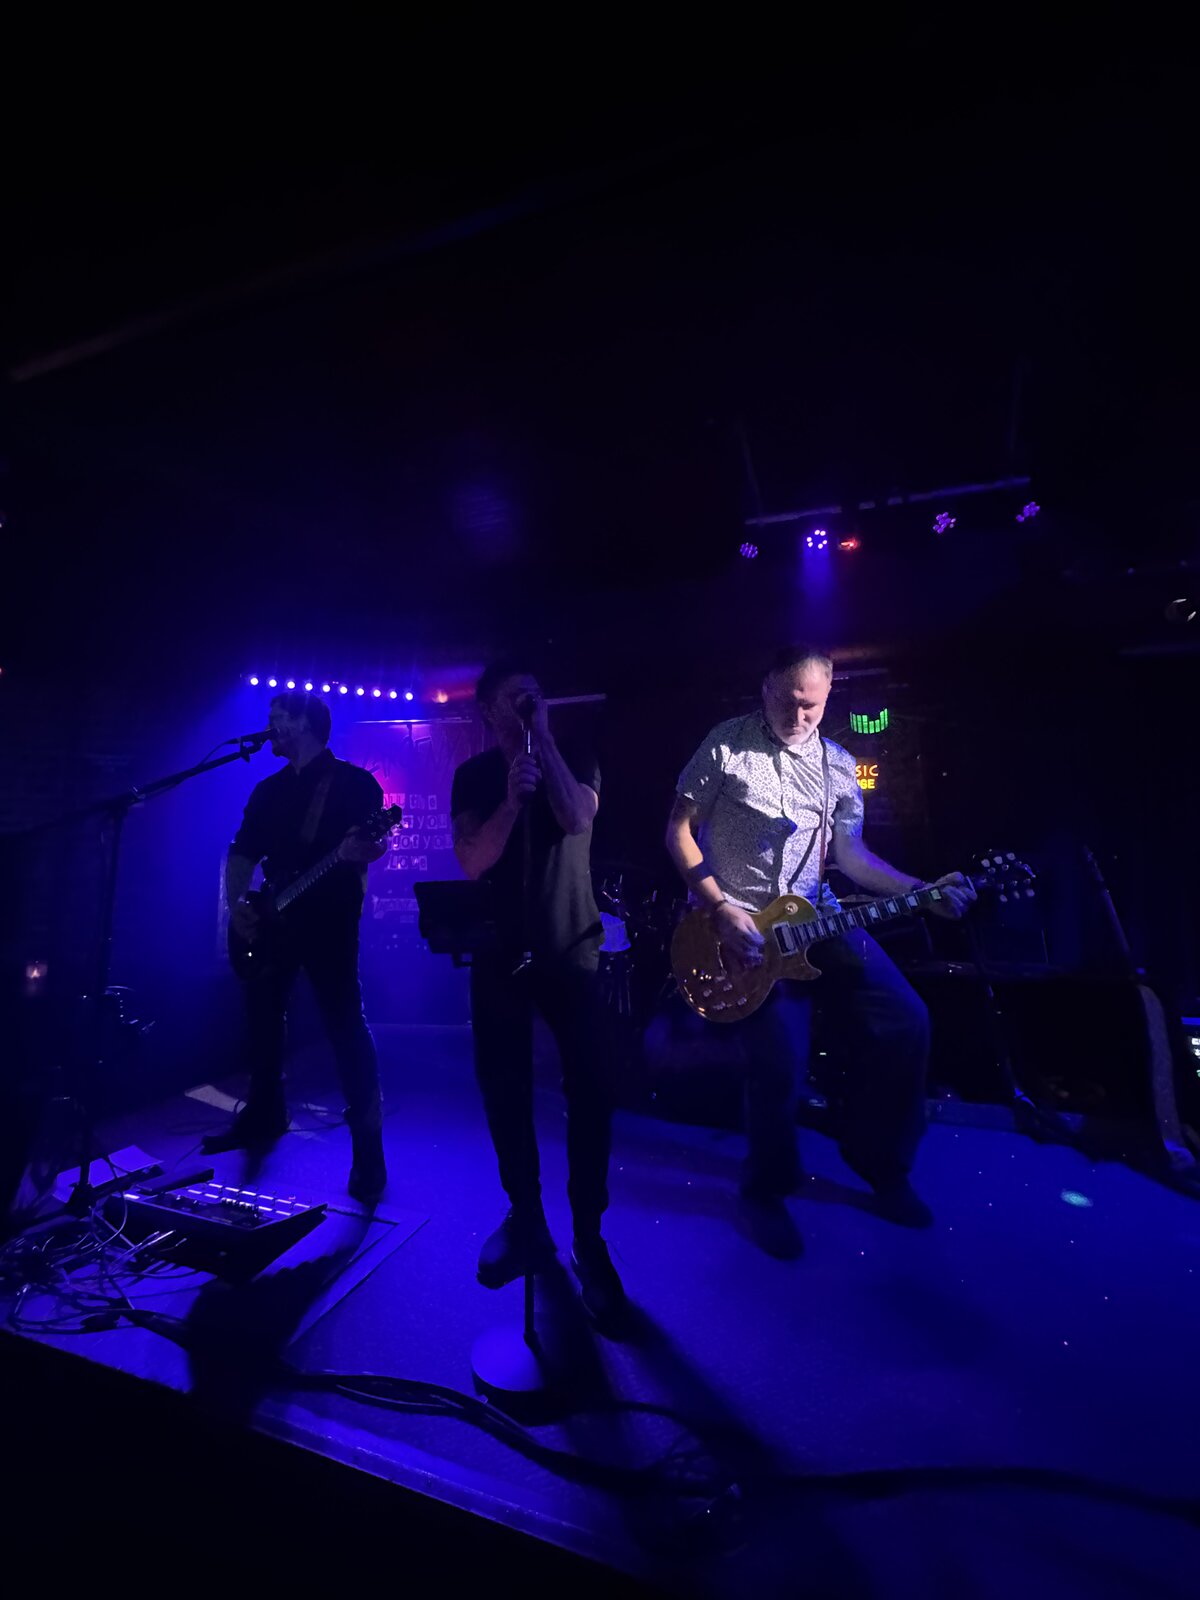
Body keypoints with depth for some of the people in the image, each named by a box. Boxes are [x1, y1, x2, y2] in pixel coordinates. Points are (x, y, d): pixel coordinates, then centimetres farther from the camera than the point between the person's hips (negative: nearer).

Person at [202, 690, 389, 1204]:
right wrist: (237, 902, -2)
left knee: (346, 1027, -8)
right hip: (270, 922, 7)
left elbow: (377, 843, -13)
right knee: (261, 1019, 16)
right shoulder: (269, 790, 15)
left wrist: (359, 851, -36)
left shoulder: (354, 781, -4)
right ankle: (263, 1118, 38)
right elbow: (242, 852, 14)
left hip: (329, 921, -7)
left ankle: (368, 1148, 2)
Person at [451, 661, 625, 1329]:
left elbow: (577, 819, -17)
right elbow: (472, 861, -7)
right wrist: (511, 800, -21)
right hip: (500, 953, 2)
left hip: (572, 951, -1)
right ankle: (527, 1219, 33)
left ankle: (589, 1238, 16)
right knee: (504, 1090, 11)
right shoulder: (474, 775, 5)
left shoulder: (576, 760, 4)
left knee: (590, 1093, -2)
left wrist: (544, 738, -14)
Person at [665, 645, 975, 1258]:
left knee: (905, 1023, -5)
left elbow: (849, 854, 13)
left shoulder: (838, 765, 10)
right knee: (780, 1060, -17)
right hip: (736, 923, -5)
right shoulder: (726, 744, -4)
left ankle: (881, 1163, 22)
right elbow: (679, 829, -4)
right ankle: (766, 1191, 14)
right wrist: (720, 909, -12)